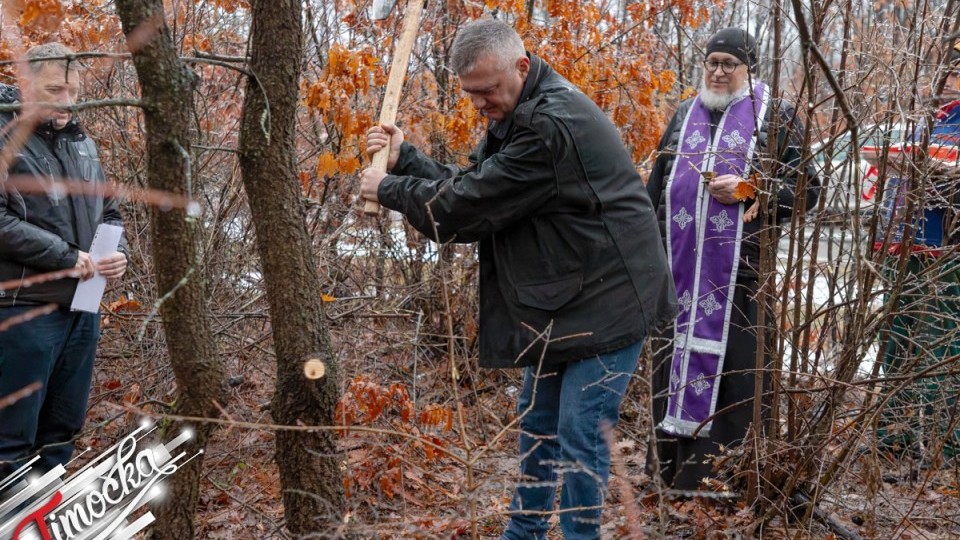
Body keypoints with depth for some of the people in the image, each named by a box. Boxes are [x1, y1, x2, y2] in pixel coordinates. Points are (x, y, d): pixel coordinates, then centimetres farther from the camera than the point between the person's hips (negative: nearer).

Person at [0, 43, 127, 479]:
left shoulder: (82, 144, 14)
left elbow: (108, 213, 23)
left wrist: (116, 254, 3)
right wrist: (66, 257, -16)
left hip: (82, 308, 7)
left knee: (61, 431, 15)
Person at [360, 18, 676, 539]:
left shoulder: (552, 124, -26)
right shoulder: (519, 116, 7)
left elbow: (470, 207, -22)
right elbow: (468, 184, 10)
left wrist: (388, 189, -8)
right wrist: (403, 158, 0)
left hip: (607, 299, -10)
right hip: (561, 300, 10)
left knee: (579, 435, -5)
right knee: (537, 420, 18)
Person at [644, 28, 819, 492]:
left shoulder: (776, 116, 2)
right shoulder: (685, 114, 15)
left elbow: (806, 188, 0)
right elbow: (656, 187, 17)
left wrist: (748, 190, -15)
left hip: (738, 267, -4)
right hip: (678, 264, 5)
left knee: (729, 362, -1)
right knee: (672, 354, 9)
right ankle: (668, 464, 22)